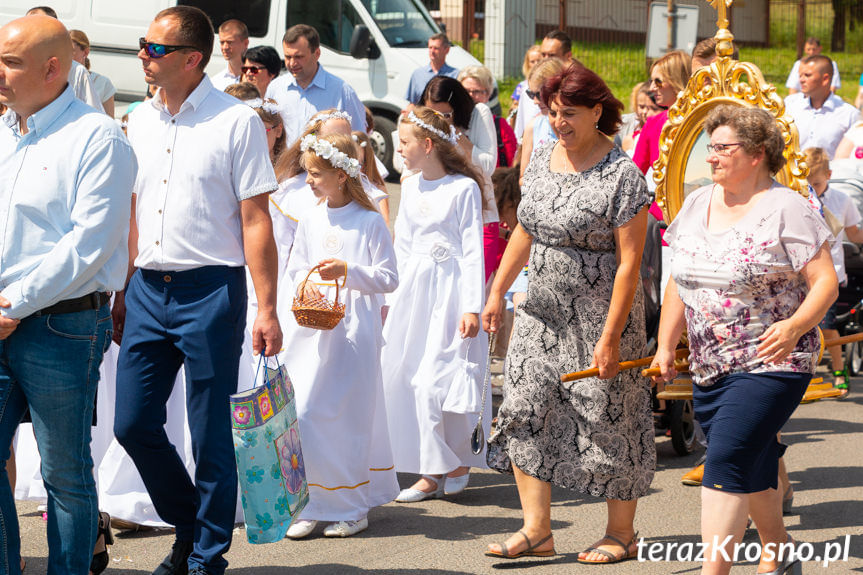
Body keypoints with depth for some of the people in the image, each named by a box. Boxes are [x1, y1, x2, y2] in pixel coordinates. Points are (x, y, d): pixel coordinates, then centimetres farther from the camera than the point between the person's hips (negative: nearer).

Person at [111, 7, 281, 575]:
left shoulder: (237, 121, -7)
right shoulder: (140, 120, 11)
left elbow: (256, 220, -8)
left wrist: (267, 310, -12)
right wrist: (123, 291, 13)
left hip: (210, 290, -6)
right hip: (147, 288, 6)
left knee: (211, 434, 1)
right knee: (133, 424, 6)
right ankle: (188, 529, 28)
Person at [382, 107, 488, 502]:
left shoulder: (464, 188, -8)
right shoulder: (410, 187, 11)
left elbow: (473, 251, -9)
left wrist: (472, 307, -14)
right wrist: (394, 298, 12)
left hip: (452, 287, -6)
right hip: (415, 288, 6)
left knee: (442, 377, -7)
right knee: (406, 376, 1)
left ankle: (458, 461, 12)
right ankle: (431, 472, 8)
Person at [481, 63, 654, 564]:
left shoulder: (622, 176, -16)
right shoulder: (543, 158, 5)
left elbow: (630, 261, -18)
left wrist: (610, 337, -21)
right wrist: (498, 291, 14)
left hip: (599, 315, -7)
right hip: (542, 311, 7)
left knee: (607, 420, 2)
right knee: (526, 409, 1)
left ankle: (621, 534, 16)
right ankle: (537, 530, 8)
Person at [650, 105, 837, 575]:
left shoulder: (787, 209, -10)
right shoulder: (697, 205, 10)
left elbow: (825, 281, -12)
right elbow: (679, 283, 18)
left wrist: (794, 326, -27)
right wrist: (665, 346, 15)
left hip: (771, 364, -7)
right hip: (709, 368, 7)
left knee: (727, 459, -17)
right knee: (753, 467, 16)